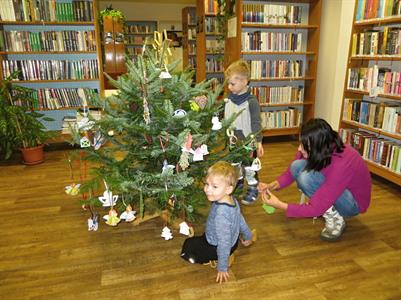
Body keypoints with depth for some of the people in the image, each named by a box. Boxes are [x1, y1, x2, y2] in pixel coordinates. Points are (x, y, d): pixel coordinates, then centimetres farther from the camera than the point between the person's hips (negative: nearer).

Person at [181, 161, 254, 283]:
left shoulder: (221, 214, -40)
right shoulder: (232, 200, -14)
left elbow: (224, 243, -33)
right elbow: (240, 219, 4)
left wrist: (222, 268, -20)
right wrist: (248, 236, 22)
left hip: (216, 247, -8)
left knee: (187, 250, 8)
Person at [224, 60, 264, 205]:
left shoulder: (251, 101, -18)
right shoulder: (229, 98, -2)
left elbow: (256, 123, -16)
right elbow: (225, 119, 6)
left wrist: (258, 142, -19)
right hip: (233, 141, 6)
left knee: (249, 168, 10)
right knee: (234, 165, 21)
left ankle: (253, 190, 27)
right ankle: (238, 183, 42)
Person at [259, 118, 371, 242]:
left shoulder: (339, 165, -37)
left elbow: (316, 208, -32)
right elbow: (291, 172, -4)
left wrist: (279, 205, -30)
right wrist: (272, 186, -21)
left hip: (352, 203, -7)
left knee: (306, 177, -30)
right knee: (297, 166, -15)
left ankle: (335, 218, -10)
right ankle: (325, 208, 1)